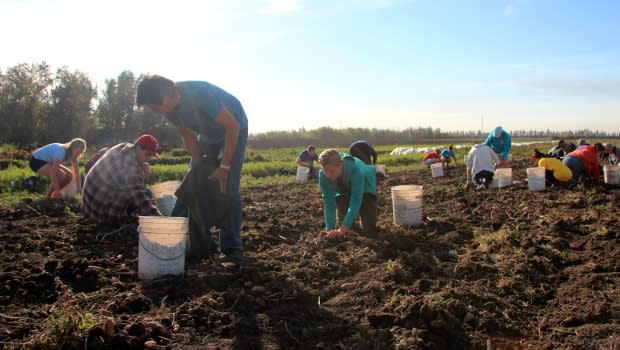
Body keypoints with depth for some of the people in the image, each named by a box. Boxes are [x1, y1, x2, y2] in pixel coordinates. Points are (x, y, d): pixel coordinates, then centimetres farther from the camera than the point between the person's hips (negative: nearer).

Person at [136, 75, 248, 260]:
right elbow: (189, 138, -6)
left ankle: (231, 247, -11)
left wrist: (224, 167, -29)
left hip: (234, 130, -6)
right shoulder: (170, 107, -17)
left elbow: (233, 127, -33)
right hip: (207, 134, 6)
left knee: (229, 187, -17)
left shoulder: (201, 94, -38)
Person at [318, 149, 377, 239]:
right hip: (343, 190, 3)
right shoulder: (322, 175, -32)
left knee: (369, 231, -9)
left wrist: (342, 229, -50)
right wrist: (330, 229, -34)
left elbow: (355, 201, -44)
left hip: (364, 186, -3)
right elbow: (328, 201, -27)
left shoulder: (355, 169, -44)